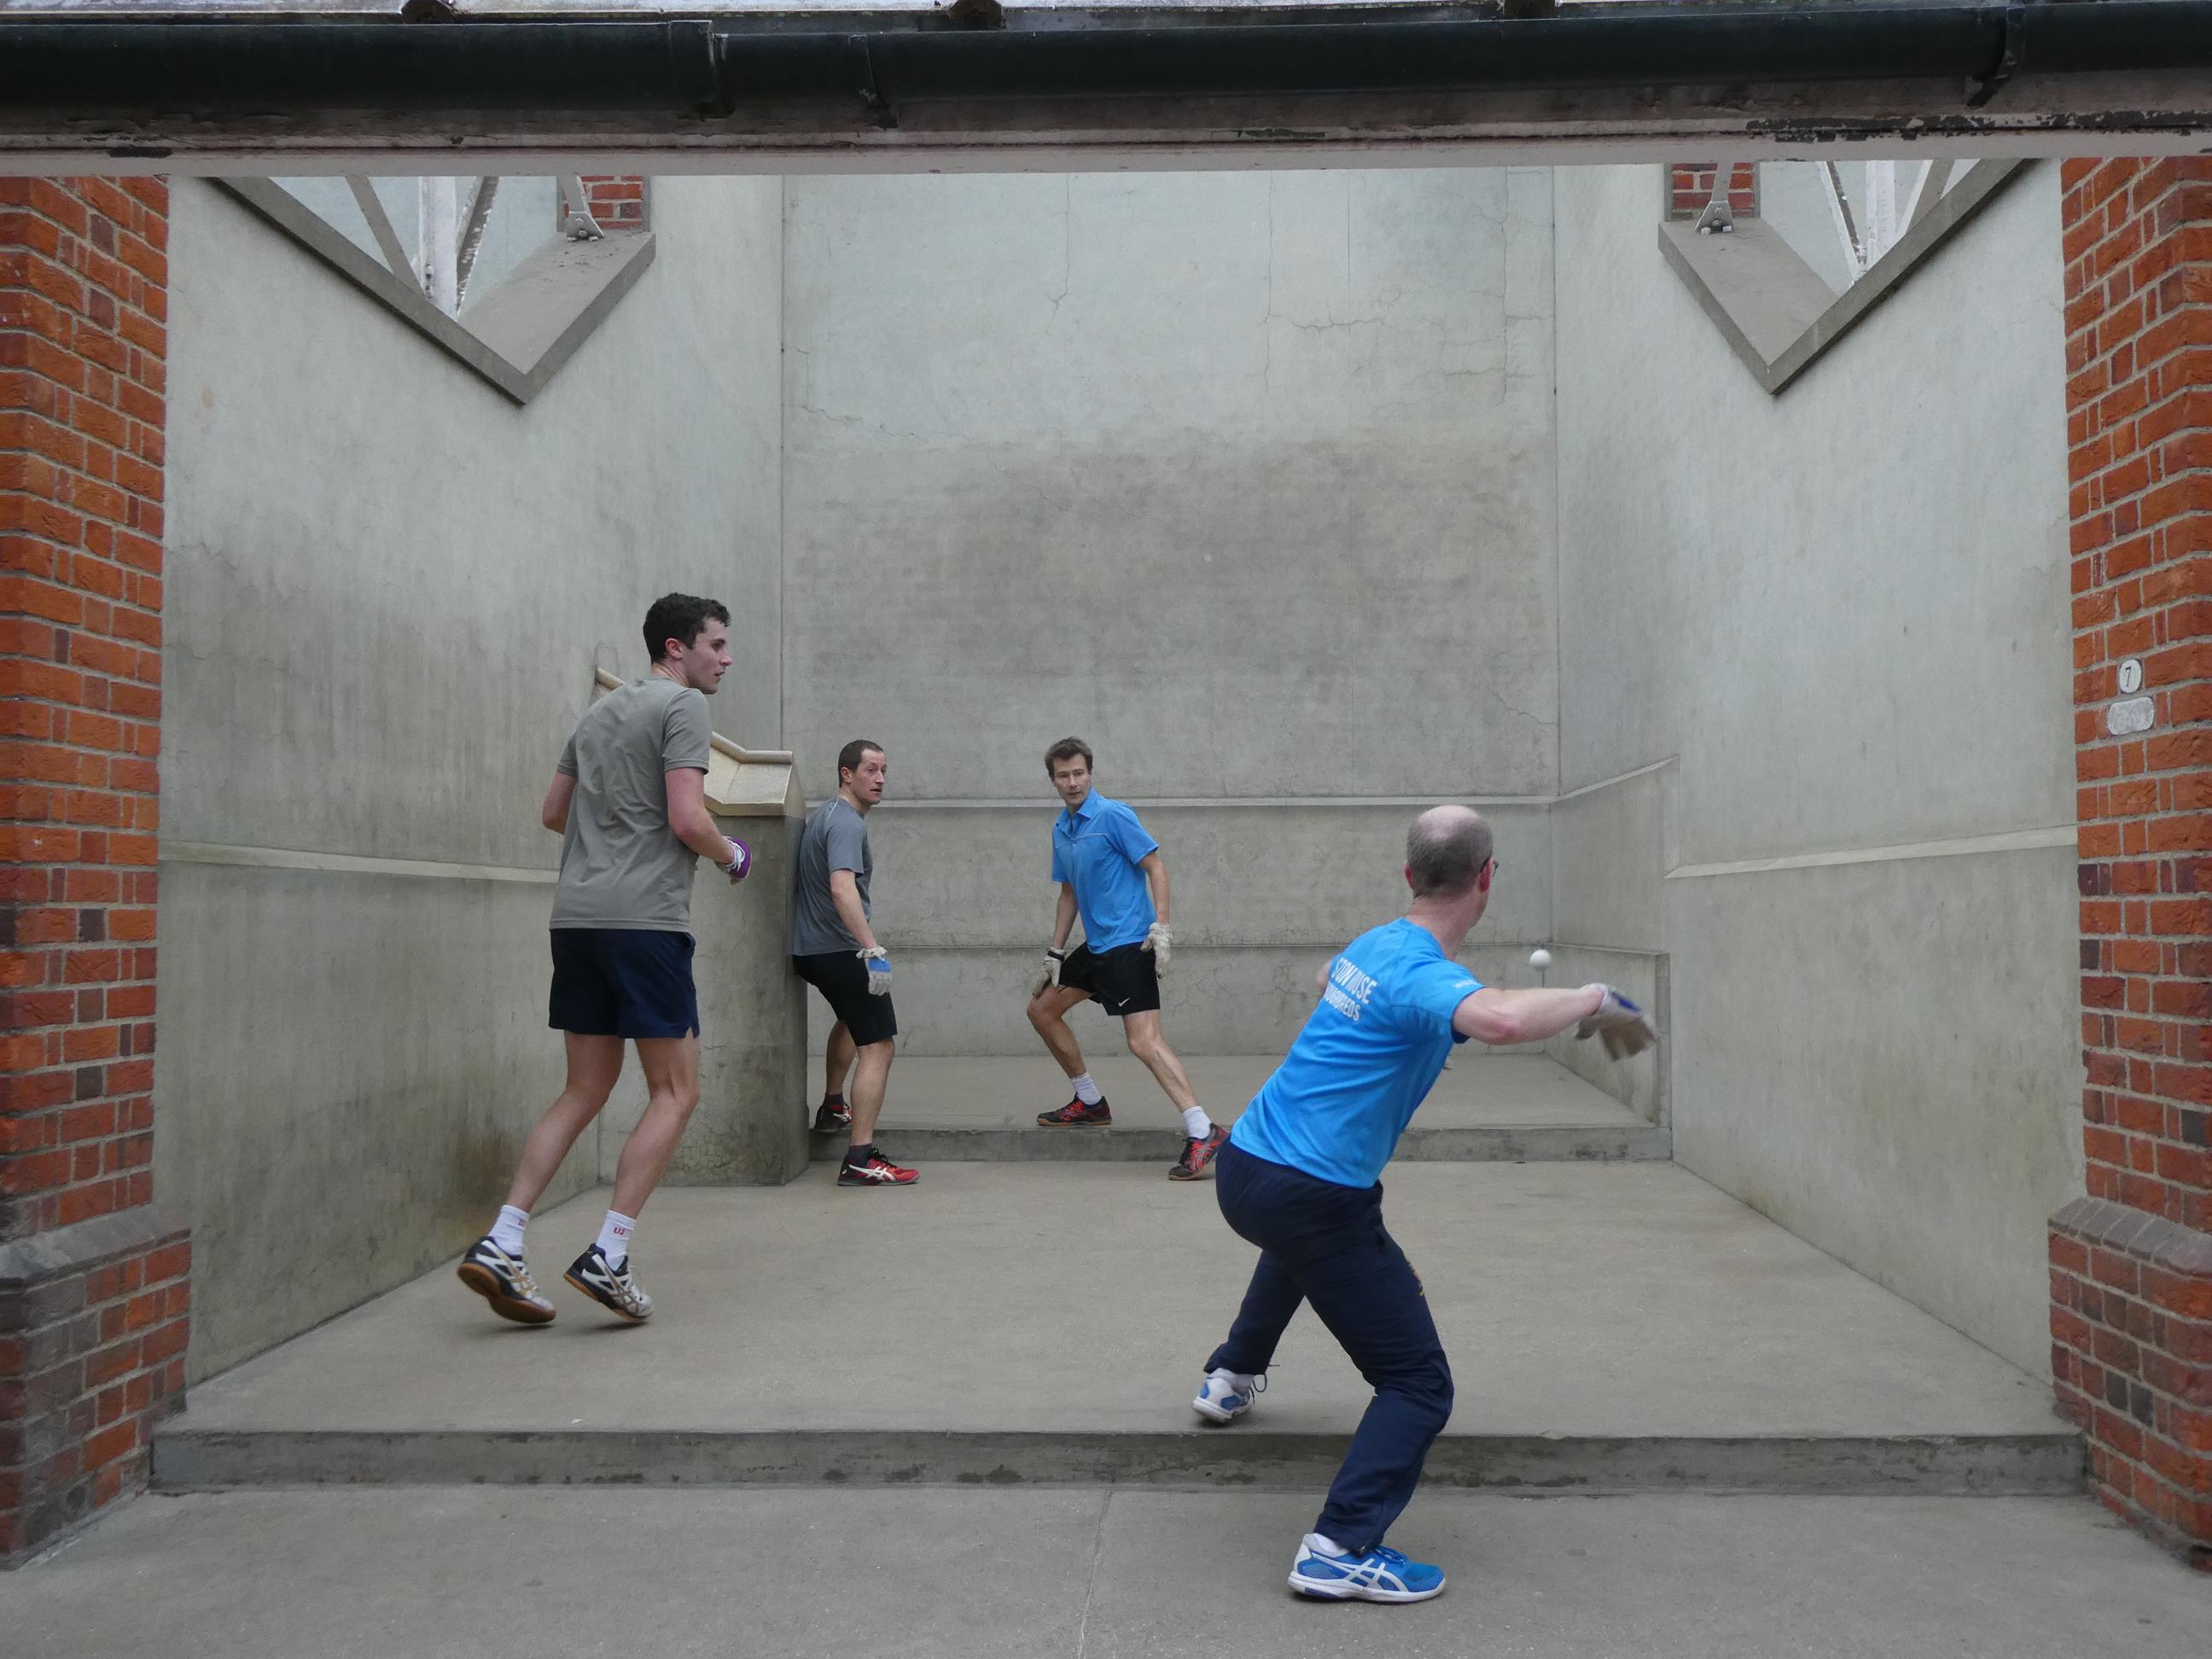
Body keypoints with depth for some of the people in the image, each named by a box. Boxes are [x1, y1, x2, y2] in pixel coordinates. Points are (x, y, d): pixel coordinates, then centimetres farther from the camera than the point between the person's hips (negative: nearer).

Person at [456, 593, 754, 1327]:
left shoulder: (600, 711, 21)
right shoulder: (682, 706, -4)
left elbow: (553, 812, 25)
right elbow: (688, 820, -13)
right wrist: (731, 856, 5)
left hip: (576, 915, 8)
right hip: (645, 918, -8)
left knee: (585, 1092, 12)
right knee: (675, 1092, 1)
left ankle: (499, 1246, 6)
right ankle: (607, 1257, -4)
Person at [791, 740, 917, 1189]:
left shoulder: (823, 814, 15)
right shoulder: (847, 823, -17)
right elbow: (842, 887, -33)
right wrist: (873, 949, -40)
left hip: (808, 949, 11)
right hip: (838, 950, -11)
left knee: (852, 1018, 35)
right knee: (877, 1045, -13)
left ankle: (832, 1109, 45)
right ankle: (860, 1160, -19)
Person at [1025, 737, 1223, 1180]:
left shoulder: (1112, 815, -11)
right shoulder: (1060, 829, 13)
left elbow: (1156, 866, -13)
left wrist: (1161, 926, -22)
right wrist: (1055, 953, 18)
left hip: (1129, 943, -9)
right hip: (1095, 945, 9)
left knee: (1144, 1040, -19)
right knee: (1042, 1009, 16)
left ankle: (1203, 1132, -22)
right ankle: (1090, 1103, 28)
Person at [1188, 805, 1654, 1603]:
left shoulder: (1371, 945, 6)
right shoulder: (1423, 975, -20)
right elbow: (1502, 1019, -43)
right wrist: (1593, 998, -26)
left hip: (1242, 1170, 9)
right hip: (1313, 1200, -9)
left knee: (1304, 1239, 44)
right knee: (1418, 1385, 2)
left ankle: (1231, 1377, 58)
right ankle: (1340, 1551, -6)